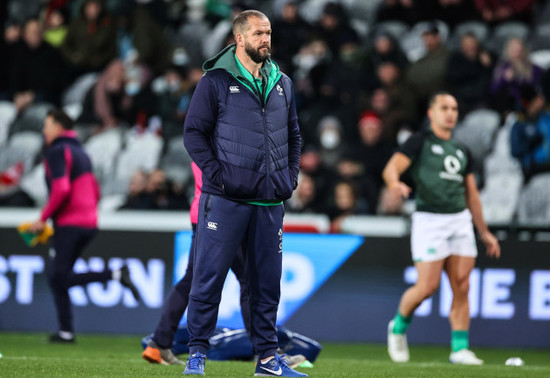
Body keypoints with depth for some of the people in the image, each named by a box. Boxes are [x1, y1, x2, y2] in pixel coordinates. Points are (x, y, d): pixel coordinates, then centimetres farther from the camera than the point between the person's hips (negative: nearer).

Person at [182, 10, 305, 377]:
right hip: (225, 200, -5)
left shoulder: (283, 84, 13)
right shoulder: (217, 80, -3)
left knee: (267, 281, 9)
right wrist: (216, 174, -12)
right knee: (209, 277, -5)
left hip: (270, 202, 5)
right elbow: (194, 131, -4)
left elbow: (293, 135, 23)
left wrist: (290, 177, 11)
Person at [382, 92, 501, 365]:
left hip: (460, 220, 5)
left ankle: (460, 348, -1)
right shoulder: (420, 142, 1)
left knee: (462, 288, -4)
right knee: (427, 286, -10)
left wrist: (484, 232, 22)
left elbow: (472, 195, 24)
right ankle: (399, 326, 16)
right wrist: (395, 183, -36)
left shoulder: (461, 151, 19)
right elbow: (391, 168, -12)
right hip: (429, 219, -5)